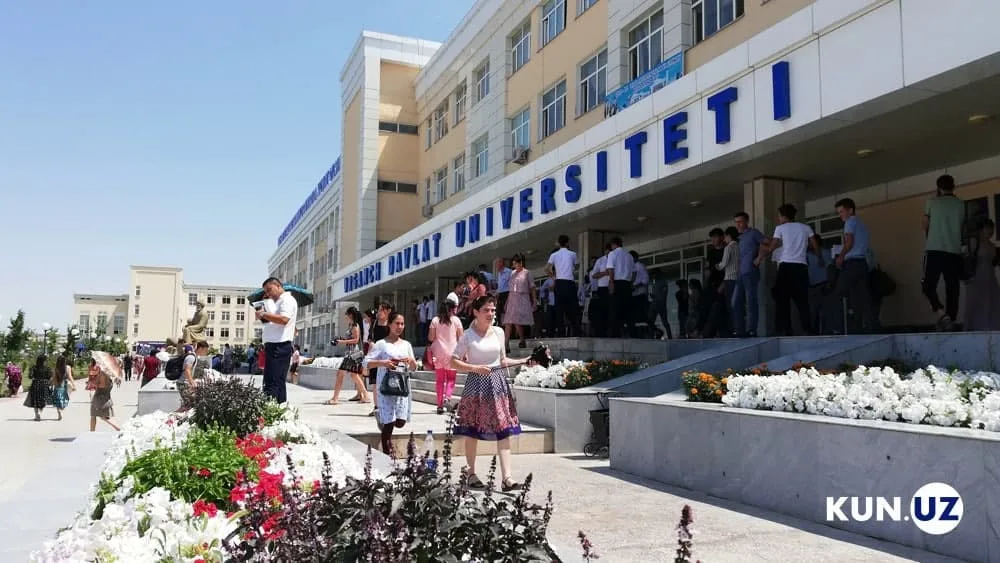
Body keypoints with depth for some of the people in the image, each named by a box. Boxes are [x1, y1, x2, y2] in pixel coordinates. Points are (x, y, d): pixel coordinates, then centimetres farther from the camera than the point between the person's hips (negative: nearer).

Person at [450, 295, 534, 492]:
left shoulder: (498, 332, 9)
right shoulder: (468, 336, -4)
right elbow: (453, 362, -5)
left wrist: (523, 361, 3)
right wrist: (476, 368, -17)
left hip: (498, 383, 4)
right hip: (477, 383, -3)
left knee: (504, 430, -4)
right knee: (473, 432, 6)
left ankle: (506, 478, -6)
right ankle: (471, 473, 22)